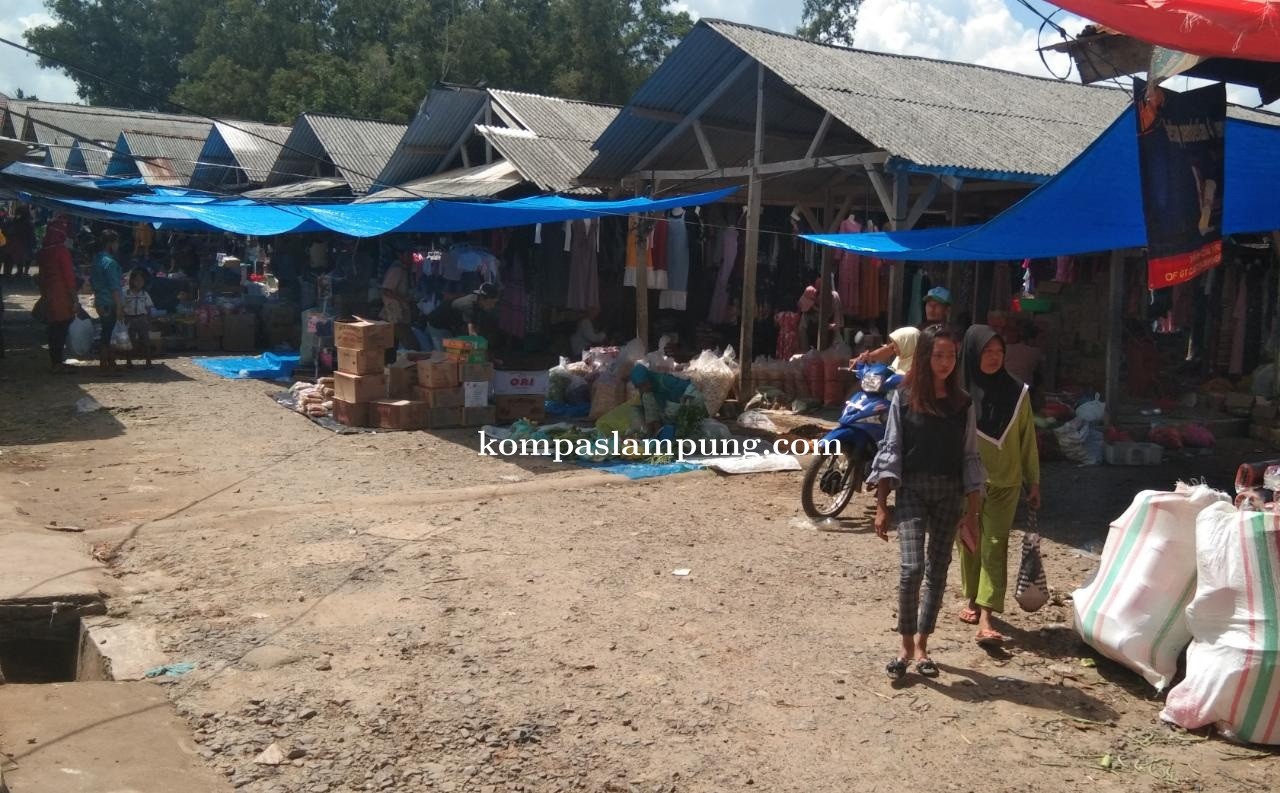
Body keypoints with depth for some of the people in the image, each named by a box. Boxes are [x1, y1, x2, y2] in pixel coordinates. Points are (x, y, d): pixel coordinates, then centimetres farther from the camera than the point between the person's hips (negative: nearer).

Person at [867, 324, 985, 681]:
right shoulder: (904, 397, -1)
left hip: (950, 494, 3)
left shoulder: (962, 404, 5)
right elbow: (890, 451, -1)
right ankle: (906, 647, 2)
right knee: (912, 568, -14)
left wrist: (972, 514, 3)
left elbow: (970, 459, 7)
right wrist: (881, 505, -5)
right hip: (912, 490, -3)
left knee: (938, 571, 8)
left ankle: (921, 644, 22)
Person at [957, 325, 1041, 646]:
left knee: (995, 546, -8)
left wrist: (1034, 482, 6)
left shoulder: (1017, 392, -1)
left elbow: (1027, 438, 5)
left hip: (1004, 482, 0)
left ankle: (985, 619, -12)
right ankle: (973, 600, 32)